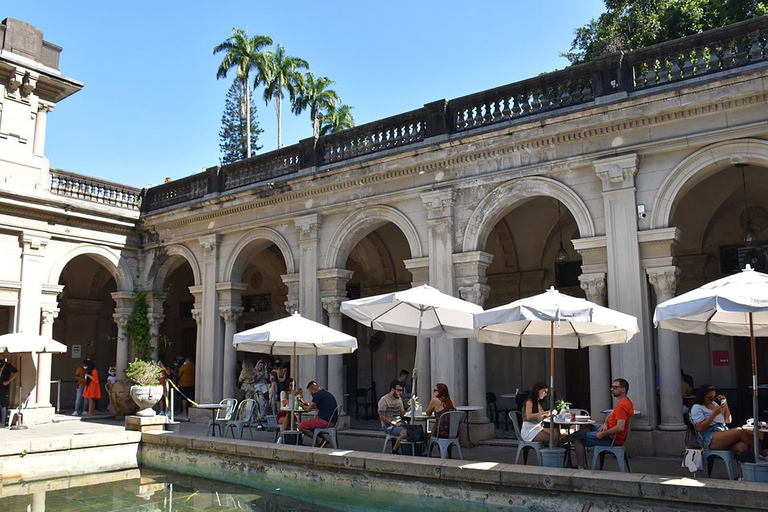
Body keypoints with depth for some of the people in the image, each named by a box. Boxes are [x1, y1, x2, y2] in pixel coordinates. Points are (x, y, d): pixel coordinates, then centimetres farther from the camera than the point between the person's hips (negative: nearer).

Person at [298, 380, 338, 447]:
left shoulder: (318, 394, -11)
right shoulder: (327, 394, 18)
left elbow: (309, 409, -12)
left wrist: (302, 405, 8)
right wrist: (306, 403, 31)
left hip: (325, 421, -10)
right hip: (331, 422, 10)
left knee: (301, 426, -6)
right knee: (309, 422, 29)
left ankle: (320, 440, -8)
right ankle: (323, 439, 13)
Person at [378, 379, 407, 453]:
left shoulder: (399, 399, 15)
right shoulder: (384, 400, -8)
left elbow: (402, 414, 14)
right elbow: (382, 417, -12)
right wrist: (394, 424, -17)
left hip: (398, 423, 7)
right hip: (388, 425, -7)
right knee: (404, 432, -31)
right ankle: (394, 452, -14)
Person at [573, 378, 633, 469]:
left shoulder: (621, 405, -23)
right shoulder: (626, 402, 11)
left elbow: (620, 428, -33)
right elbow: (610, 415, 21)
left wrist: (603, 434, -23)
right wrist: (605, 423, 0)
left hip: (612, 439, -11)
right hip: (614, 437, 11)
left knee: (577, 439, -12)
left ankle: (580, 468, -5)